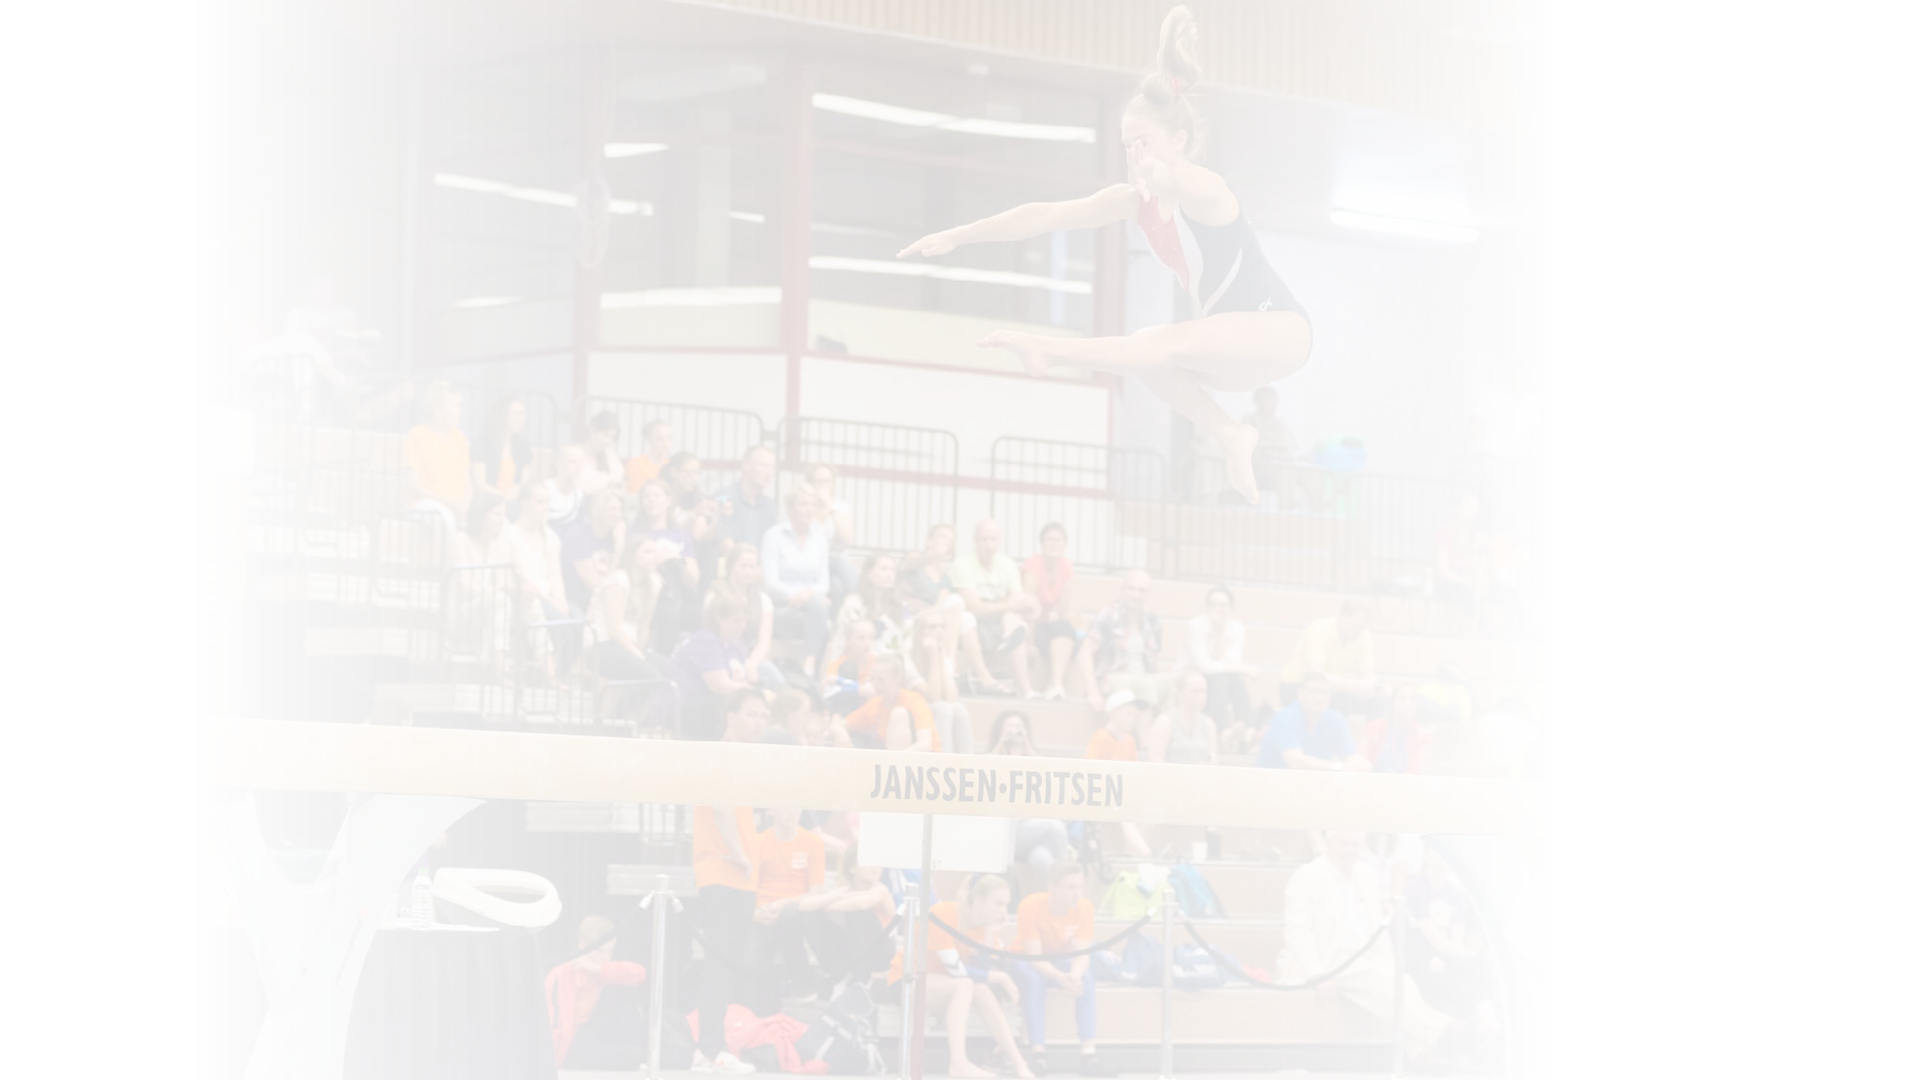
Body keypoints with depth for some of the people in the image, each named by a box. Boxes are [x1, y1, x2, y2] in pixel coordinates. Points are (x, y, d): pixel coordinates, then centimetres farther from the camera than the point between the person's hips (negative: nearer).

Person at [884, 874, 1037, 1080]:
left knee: (980, 991, -22)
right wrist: (1000, 978, -19)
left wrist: (990, 932, -17)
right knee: (964, 985, -31)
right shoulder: (942, 915, -25)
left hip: (937, 981, 6)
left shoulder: (982, 922, -3)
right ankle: (958, 1062, -45)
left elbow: (983, 967, -8)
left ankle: (1018, 1062, -20)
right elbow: (957, 971, -26)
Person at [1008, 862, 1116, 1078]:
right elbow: (1034, 957, -30)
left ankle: (1088, 1056, -31)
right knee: (1034, 980, -37)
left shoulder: (1085, 907, -18)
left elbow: (1082, 954, -22)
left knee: (1085, 979, -28)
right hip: (1023, 962, -3)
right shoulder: (1030, 907, -29)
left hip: (1058, 962, 3)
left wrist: (1074, 976, -46)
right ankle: (1039, 1054, -38)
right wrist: (1061, 978, -49)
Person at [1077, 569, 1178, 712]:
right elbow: (1085, 653, -10)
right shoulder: (1108, 616, -4)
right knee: (1146, 684, -35)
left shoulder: (1152, 621, 12)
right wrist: (1093, 693, -19)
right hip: (1112, 681, -6)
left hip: (1144, 678, 6)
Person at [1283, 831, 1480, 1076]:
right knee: (1380, 978, -30)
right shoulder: (1308, 877, -2)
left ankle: (1421, 1052, -35)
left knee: (1402, 981, -23)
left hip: (1368, 956, 6)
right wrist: (1318, 976, -20)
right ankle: (1440, 1031, -36)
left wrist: (1391, 964, 6)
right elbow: (1298, 932, -10)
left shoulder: (1366, 874, 17)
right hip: (1332, 958, -6)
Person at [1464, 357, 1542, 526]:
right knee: (1508, 510, -23)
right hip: (1493, 461, -6)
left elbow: (1533, 441, 20)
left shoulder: (1532, 402, 12)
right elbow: (1472, 430, -7)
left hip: (1517, 465, 6)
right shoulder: (1490, 394, -5)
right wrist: (1472, 465, -16)